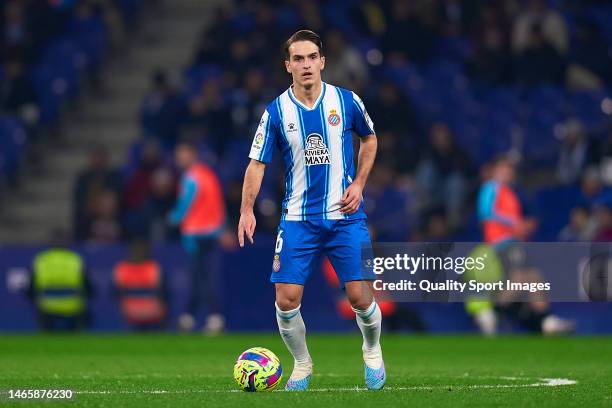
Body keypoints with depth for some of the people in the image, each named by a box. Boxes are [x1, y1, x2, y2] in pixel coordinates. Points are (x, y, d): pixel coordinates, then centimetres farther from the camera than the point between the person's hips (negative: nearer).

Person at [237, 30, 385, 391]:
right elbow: (258, 163, -1)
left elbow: (370, 138, 16)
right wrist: (247, 210, -13)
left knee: (360, 297, -5)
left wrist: (358, 183, 3)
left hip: (346, 216, 0)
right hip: (298, 220, 0)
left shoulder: (347, 101, -2)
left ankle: (373, 353, 26)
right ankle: (302, 365, 16)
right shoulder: (276, 112, -3)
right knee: (286, 300, -9)